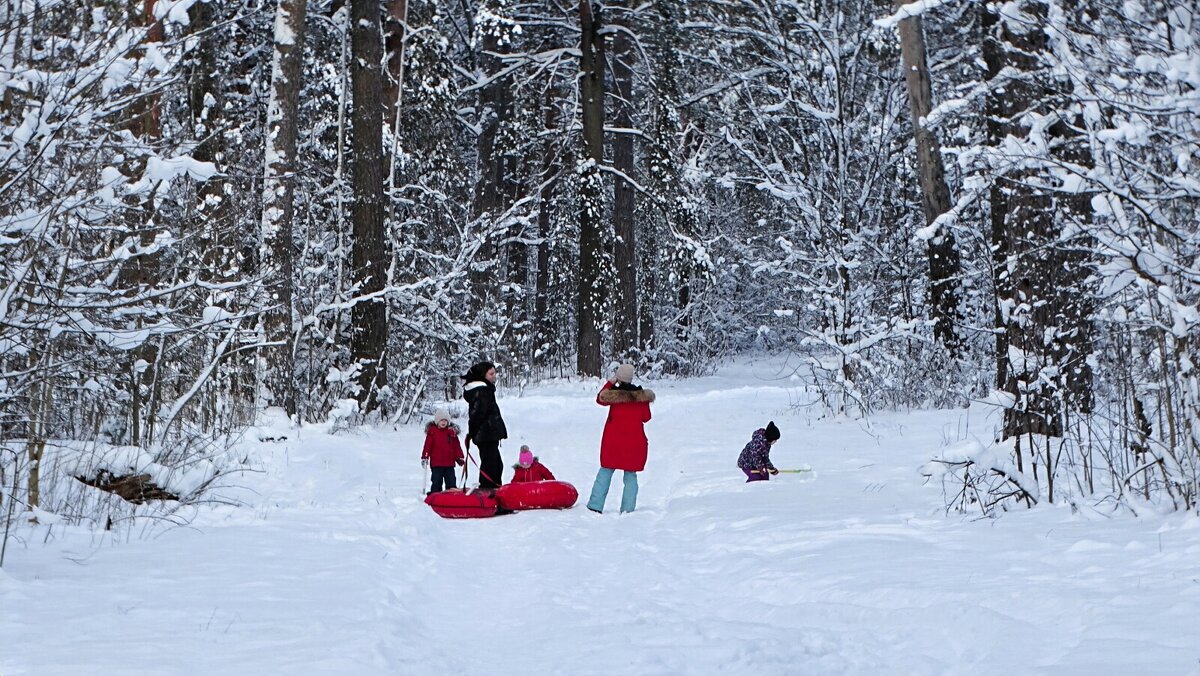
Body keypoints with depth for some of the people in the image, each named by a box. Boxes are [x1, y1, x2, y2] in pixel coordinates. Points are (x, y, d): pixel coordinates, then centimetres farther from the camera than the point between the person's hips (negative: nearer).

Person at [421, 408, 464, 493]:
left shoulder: (452, 431, 5)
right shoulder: (432, 431, -2)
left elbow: (456, 446, 8)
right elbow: (427, 445, -4)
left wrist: (460, 457, 5)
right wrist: (424, 457, -10)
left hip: (450, 463, 2)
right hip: (436, 464, -2)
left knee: (451, 483, 8)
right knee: (436, 483, 5)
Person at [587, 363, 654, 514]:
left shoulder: (613, 393, -9)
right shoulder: (642, 395, -4)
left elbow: (599, 399, 10)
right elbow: (646, 417, 2)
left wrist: (610, 382, 11)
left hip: (613, 441, -1)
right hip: (635, 442, 1)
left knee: (605, 472, 9)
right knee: (631, 476, 7)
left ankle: (595, 506, 4)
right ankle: (627, 509, 2)